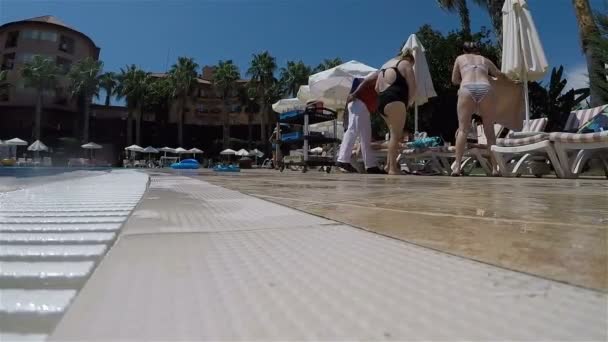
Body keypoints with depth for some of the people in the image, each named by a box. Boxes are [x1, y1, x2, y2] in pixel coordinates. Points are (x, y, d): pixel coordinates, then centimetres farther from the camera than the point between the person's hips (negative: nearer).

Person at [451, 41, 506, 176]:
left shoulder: (460, 58, 28)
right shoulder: (485, 60, 32)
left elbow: (454, 80, 31)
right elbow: (500, 75, 45)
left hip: (467, 89, -2)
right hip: (486, 89, 2)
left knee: (463, 129, -2)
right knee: (489, 130, 7)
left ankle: (457, 166, -14)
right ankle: (494, 168, 7)